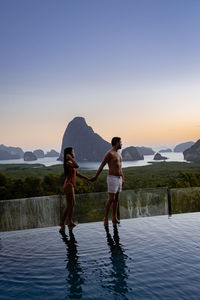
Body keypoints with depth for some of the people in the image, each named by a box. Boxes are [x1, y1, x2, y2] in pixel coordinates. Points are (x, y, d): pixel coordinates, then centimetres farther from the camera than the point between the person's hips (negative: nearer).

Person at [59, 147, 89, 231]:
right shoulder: (68, 163, -15)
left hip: (71, 185, 10)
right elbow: (77, 166, -35)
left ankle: (70, 222, 22)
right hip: (68, 185, -10)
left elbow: (77, 174, 18)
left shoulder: (71, 163, 14)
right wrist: (70, 158, -23)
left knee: (72, 204, 14)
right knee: (69, 205, -6)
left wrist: (87, 178, 18)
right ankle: (62, 223, 0)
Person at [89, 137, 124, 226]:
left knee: (116, 199, 9)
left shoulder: (118, 154, 15)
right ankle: (106, 218, 3)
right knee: (111, 199, -8)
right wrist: (95, 177, -7)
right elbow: (101, 166, -11)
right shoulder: (109, 153, -14)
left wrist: (122, 179, 27)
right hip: (112, 178, -8)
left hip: (119, 179, 8)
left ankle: (114, 218, 17)